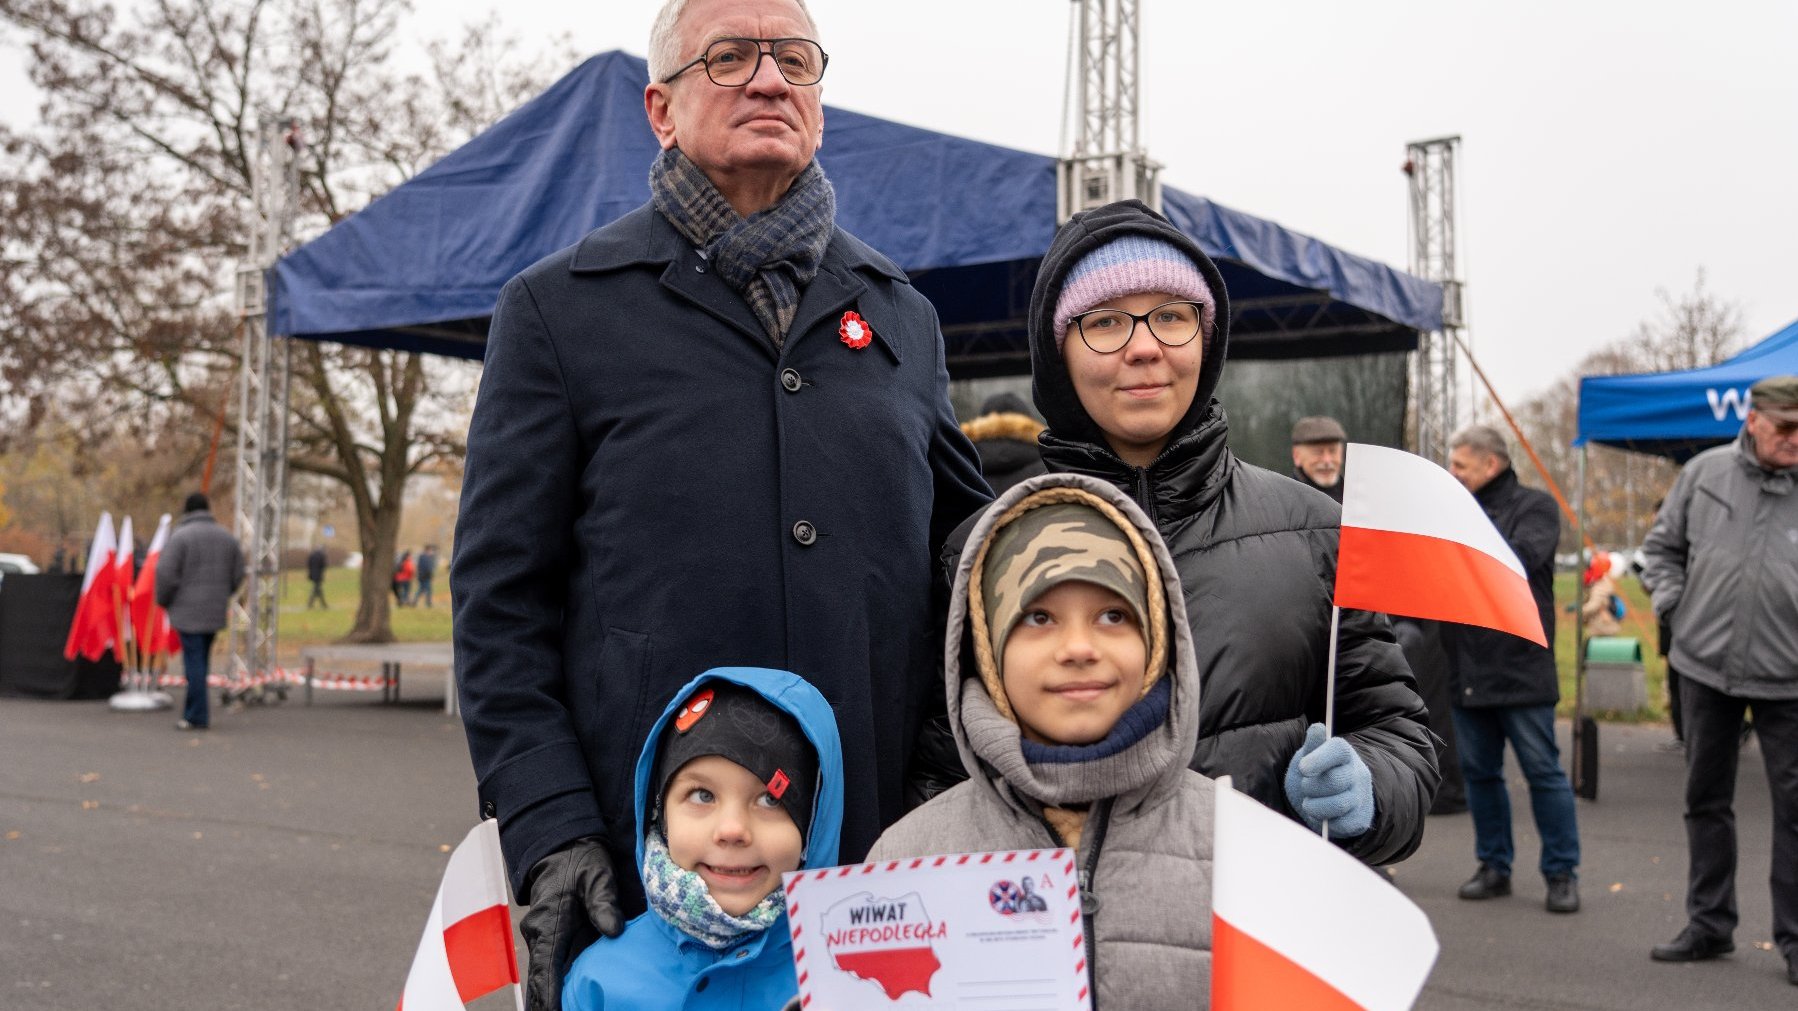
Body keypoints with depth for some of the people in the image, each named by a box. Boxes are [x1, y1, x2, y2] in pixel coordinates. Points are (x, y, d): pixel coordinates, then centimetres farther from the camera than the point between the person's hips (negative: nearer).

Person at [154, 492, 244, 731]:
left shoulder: (180, 536, -8)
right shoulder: (227, 537, 10)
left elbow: (166, 573, -13)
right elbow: (237, 575, 12)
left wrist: (163, 601, 3)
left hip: (188, 611, -5)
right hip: (216, 612, 5)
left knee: (194, 661, -4)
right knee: (202, 660, 14)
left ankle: (197, 716, -3)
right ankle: (195, 710, 18)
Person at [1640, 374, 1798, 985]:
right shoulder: (1705, 472, -1)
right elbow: (1662, 546, 12)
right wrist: (1672, 604, -1)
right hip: (1704, 664, 3)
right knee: (1706, 799, 13)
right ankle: (1709, 925, 26)